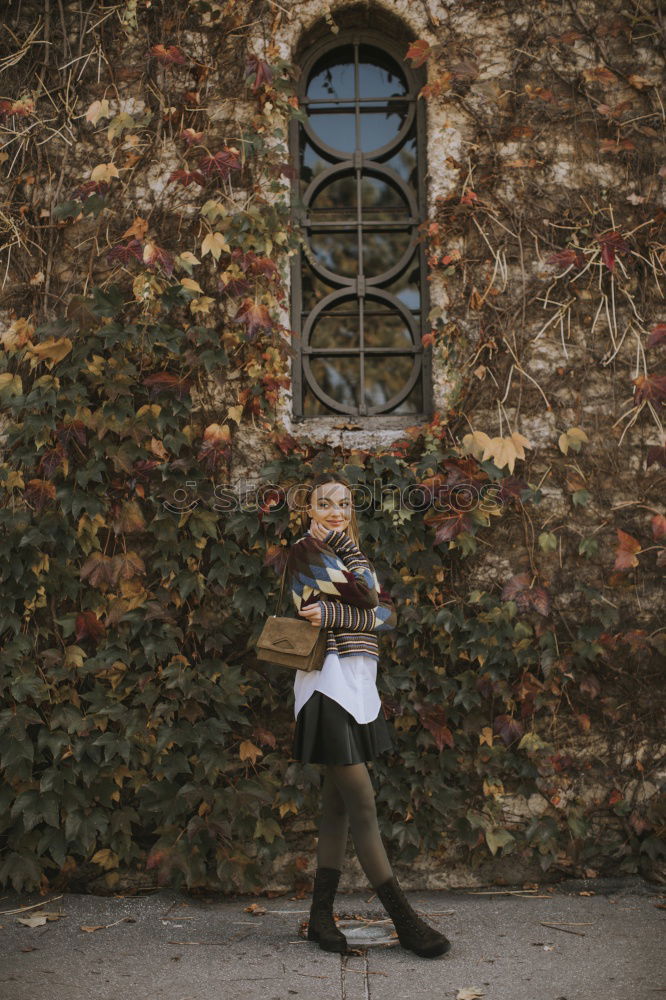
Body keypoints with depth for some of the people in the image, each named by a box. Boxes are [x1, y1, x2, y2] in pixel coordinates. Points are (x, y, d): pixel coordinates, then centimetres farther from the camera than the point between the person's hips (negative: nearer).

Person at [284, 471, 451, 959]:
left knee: (338, 804, 9)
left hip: (357, 682, 8)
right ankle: (404, 919, 2)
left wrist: (333, 615, -13)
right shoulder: (306, 550, -5)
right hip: (329, 682, -8)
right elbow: (368, 599, -15)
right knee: (362, 804, -5)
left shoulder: (346, 553, 19)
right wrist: (345, 546, -4)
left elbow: (389, 615, 4)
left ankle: (322, 916, 17)